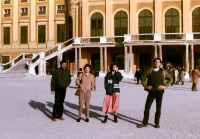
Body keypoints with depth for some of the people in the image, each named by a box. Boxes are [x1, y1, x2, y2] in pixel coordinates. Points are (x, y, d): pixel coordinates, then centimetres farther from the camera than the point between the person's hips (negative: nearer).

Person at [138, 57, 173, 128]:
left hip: (159, 92, 0)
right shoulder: (149, 71, 4)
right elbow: (142, 78, 10)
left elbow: (170, 79, 11)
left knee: (158, 109, 7)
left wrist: (165, 86, -1)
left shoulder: (163, 72, 5)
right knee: (147, 107, 0)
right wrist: (146, 86, -1)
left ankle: (157, 123, 21)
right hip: (151, 91, 0)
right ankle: (145, 123, 12)